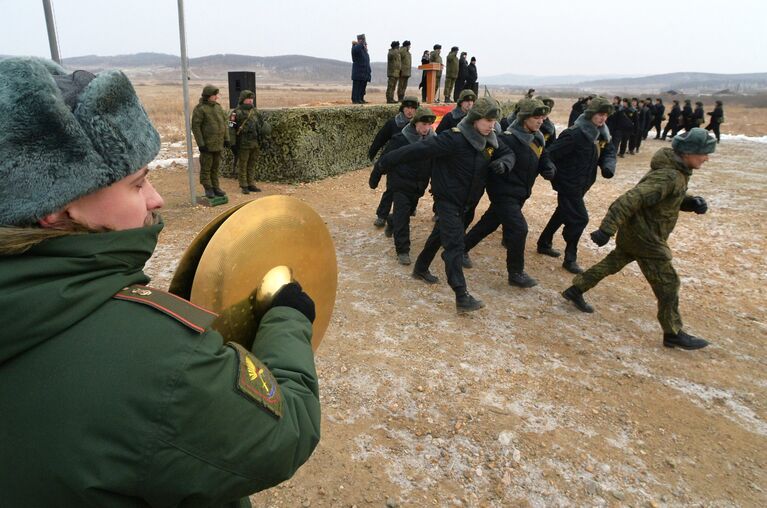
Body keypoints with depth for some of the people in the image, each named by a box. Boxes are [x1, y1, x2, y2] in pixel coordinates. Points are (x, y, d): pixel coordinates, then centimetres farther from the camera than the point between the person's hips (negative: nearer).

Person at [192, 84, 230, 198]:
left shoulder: (218, 106, 11)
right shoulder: (200, 109, -9)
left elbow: (224, 123, 14)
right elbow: (195, 126, -12)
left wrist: (226, 138, 7)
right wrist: (200, 144, -16)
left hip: (218, 143, 6)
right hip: (207, 144, -6)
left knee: (216, 167, 12)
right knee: (206, 167, 2)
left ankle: (215, 188, 19)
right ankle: (208, 189, 9)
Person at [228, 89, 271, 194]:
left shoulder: (254, 111, 11)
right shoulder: (237, 113, -9)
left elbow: (260, 122, 25)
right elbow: (231, 129, -11)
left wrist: (265, 125, 3)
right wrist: (233, 144, -14)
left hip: (254, 144, 6)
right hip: (243, 144, -6)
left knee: (252, 165, 12)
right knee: (242, 166, 2)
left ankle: (251, 185, 19)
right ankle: (244, 186, 9)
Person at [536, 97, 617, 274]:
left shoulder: (601, 133, 3)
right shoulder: (575, 134, -24)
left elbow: (609, 152, 8)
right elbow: (551, 153, -25)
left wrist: (608, 166, -12)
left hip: (581, 184, 10)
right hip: (568, 183, -9)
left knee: (563, 213, 21)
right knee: (579, 219, -8)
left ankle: (544, 244, 38)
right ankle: (570, 258, 5)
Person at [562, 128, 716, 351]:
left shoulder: (677, 170, 3)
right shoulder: (668, 176, -27)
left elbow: (675, 197, 18)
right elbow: (630, 200, -35)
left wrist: (692, 202, -3)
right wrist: (607, 230, -38)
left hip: (633, 232, 10)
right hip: (645, 238, -10)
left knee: (613, 263, 22)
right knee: (668, 285, 1)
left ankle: (575, 290, 32)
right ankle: (674, 334, 15)